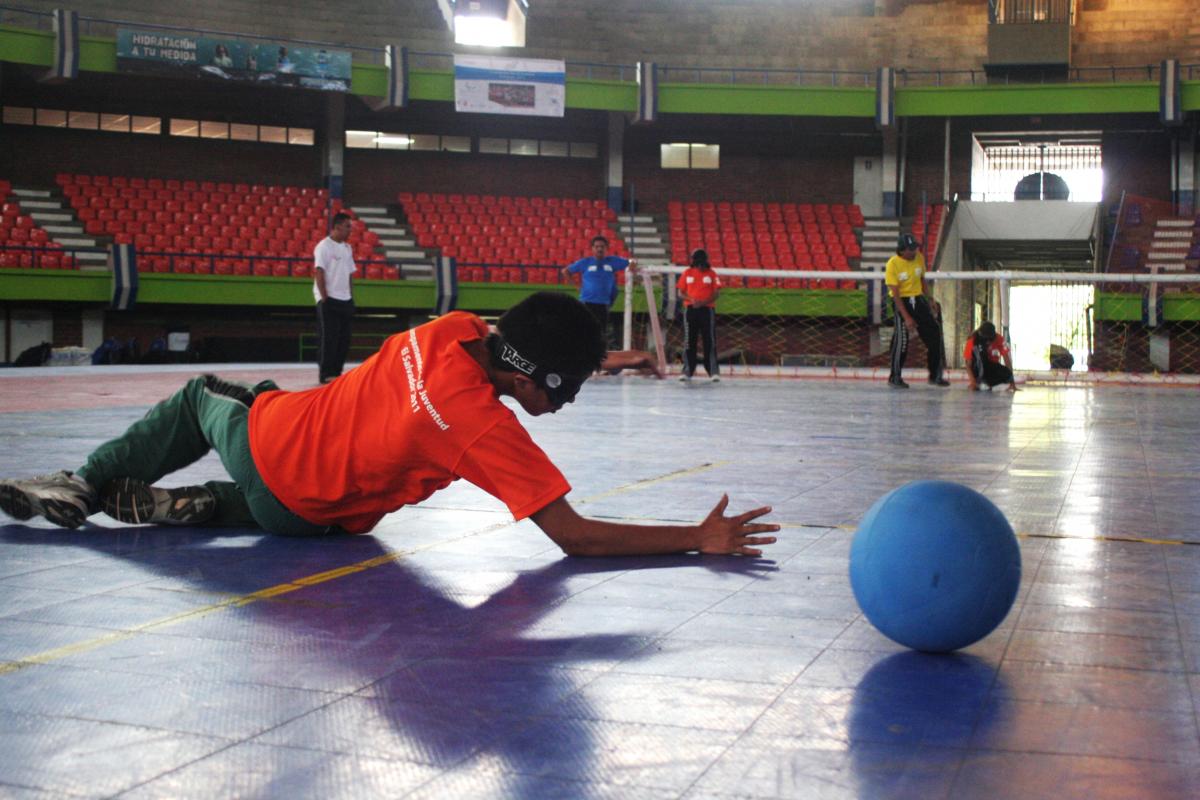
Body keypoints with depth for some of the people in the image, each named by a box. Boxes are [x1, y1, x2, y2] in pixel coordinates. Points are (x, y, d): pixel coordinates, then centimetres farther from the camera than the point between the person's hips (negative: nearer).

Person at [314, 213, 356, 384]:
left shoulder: (347, 248, 15)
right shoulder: (324, 246, -8)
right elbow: (319, 273, -12)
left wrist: (351, 298, 12)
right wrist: (325, 298, -16)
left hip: (345, 300, 8)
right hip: (329, 300, -7)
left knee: (344, 339, 7)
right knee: (328, 338, -6)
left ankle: (336, 372, 15)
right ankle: (326, 374, 0)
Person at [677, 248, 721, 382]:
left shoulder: (711, 273, 1)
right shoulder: (687, 273, 6)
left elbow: (717, 293, -3)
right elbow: (681, 292, 6)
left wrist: (703, 302, -17)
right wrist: (691, 299, -14)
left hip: (707, 310, -2)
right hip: (690, 310, 2)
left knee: (710, 342, -4)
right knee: (689, 342, 3)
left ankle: (713, 371, -2)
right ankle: (687, 371, 8)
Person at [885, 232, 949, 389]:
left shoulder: (919, 258, 0)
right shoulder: (893, 264, -17)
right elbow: (895, 293, -19)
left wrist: (930, 299, 5)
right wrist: (906, 317, -23)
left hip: (918, 299, 6)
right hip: (901, 301, -6)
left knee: (934, 335, 3)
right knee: (902, 338, -13)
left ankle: (935, 375, 15)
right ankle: (895, 378, 1)